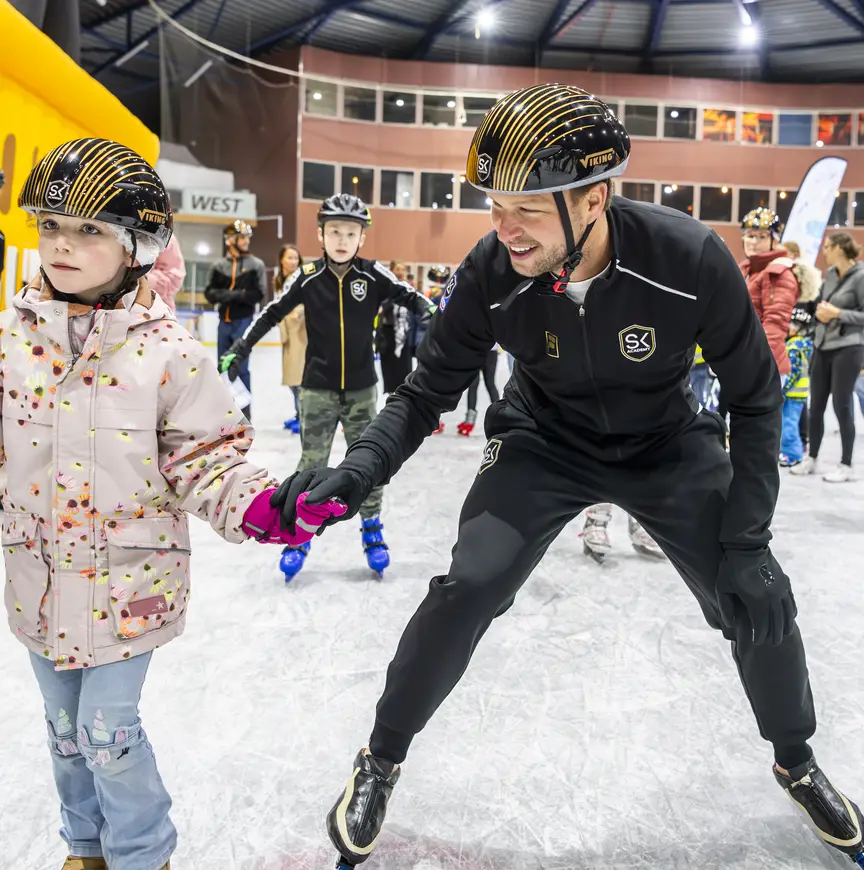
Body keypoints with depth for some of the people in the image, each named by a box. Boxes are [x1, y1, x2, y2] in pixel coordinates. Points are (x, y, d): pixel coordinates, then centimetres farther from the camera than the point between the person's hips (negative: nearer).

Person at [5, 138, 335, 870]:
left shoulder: (168, 351, -15)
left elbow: (207, 455, -12)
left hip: (126, 580, -4)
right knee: (65, 727, 21)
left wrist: (257, 506, -28)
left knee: (108, 732, 4)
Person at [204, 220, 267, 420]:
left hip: (243, 321, -4)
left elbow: (258, 294, -9)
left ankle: (245, 413, 2)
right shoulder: (219, 266, 7)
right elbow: (209, 293, 3)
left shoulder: (256, 265, 0)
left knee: (241, 368, -5)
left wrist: (234, 295, -14)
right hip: (224, 321, 4)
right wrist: (229, 294, -14)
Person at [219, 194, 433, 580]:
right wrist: (239, 349, -5)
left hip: (361, 389, 1)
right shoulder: (308, 277, -6)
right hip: (318, 389, -1)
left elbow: (409, 296, -8)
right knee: (312, 464, 4)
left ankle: (372, 530, 26)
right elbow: (271, 313, -1)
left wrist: (431, 313, -29)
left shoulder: (373, 274, -5)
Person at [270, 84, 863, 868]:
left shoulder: (691, 258, -29)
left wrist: (745, 540, -19)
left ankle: (797, 762, 33)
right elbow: (427, 393, -14)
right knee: (466, 592, -14)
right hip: (543, 443, 0)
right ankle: (383, 758, 14)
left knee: (758, 602, -2)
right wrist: (358, 471, -31)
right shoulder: (491, 275, -25)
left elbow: (756, 398, -16)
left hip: (670, 443, 1)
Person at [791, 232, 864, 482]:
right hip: (822, 345, 7)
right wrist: (821, 312, 1)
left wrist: (838, 314, -18)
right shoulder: (830, 273, 10)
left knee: (842, 406, -2)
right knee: (816, 405, 9)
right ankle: (811, 459, 21)